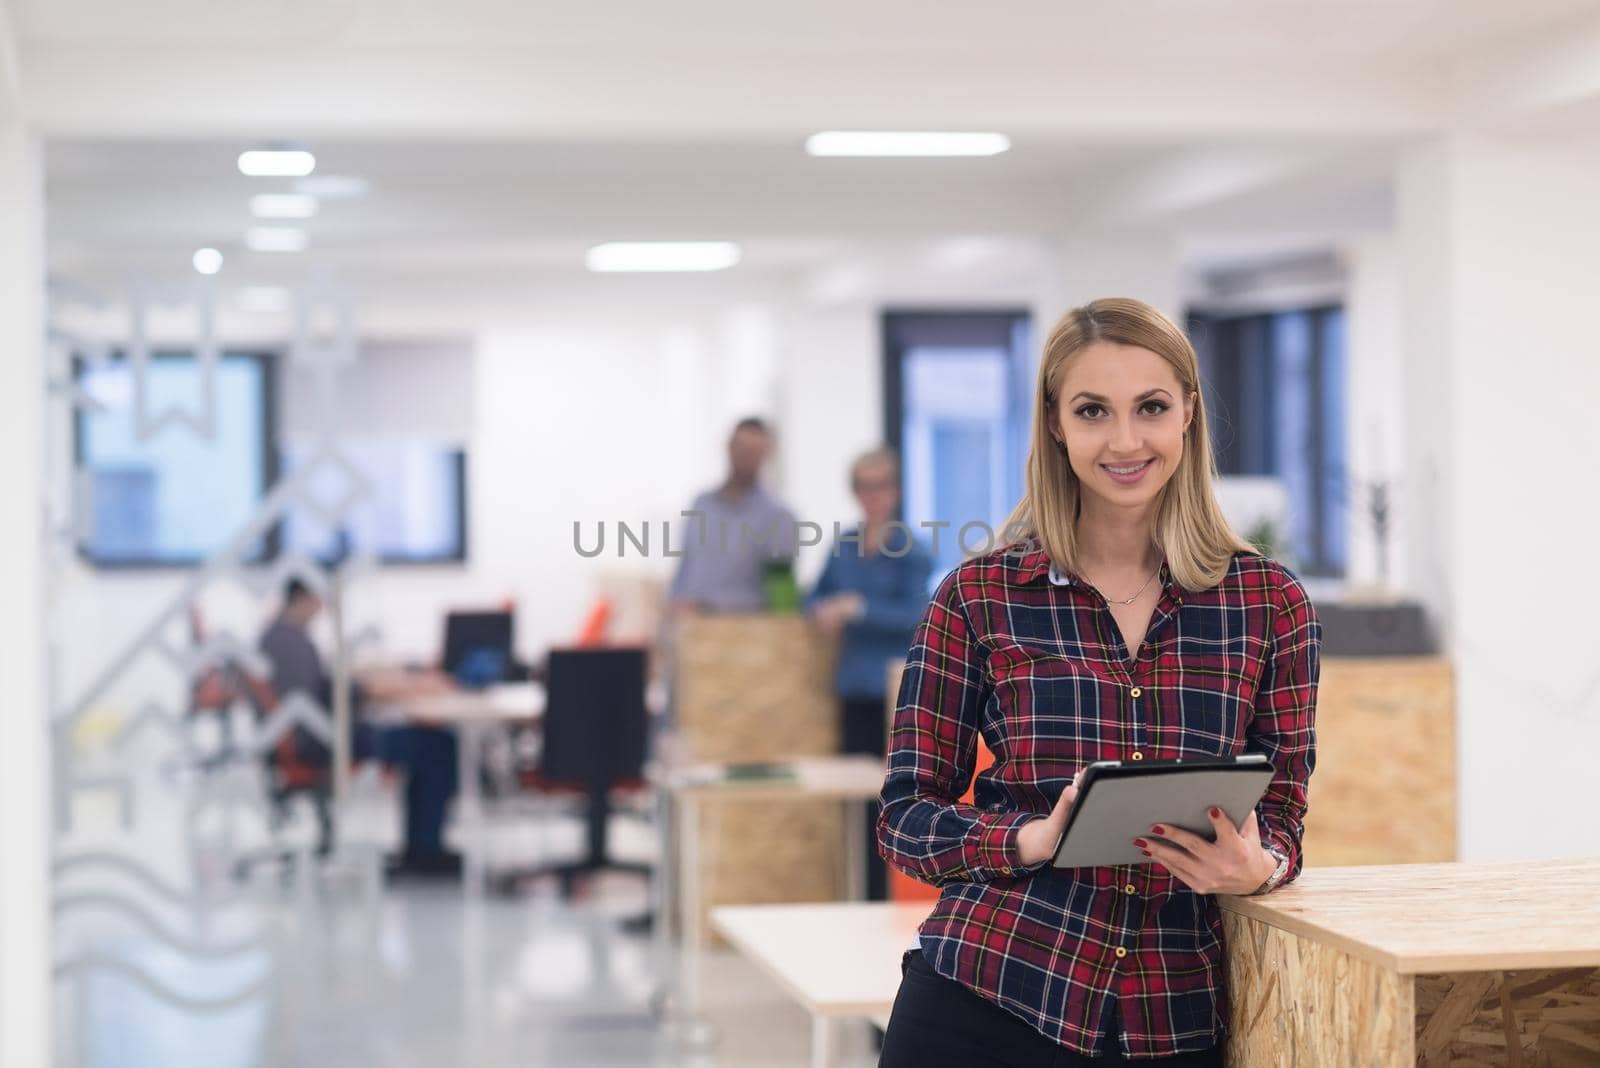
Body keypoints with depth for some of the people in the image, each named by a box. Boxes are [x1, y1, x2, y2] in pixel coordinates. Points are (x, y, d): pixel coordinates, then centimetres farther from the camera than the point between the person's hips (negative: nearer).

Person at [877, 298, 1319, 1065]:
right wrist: (1033, 840, -19)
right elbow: (907, 814, 0)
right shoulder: (978, 599, -1)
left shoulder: (1270, 603, 2)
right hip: (985, 1000, -1)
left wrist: (1258, 865, -16)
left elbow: (1282, 812, 7)